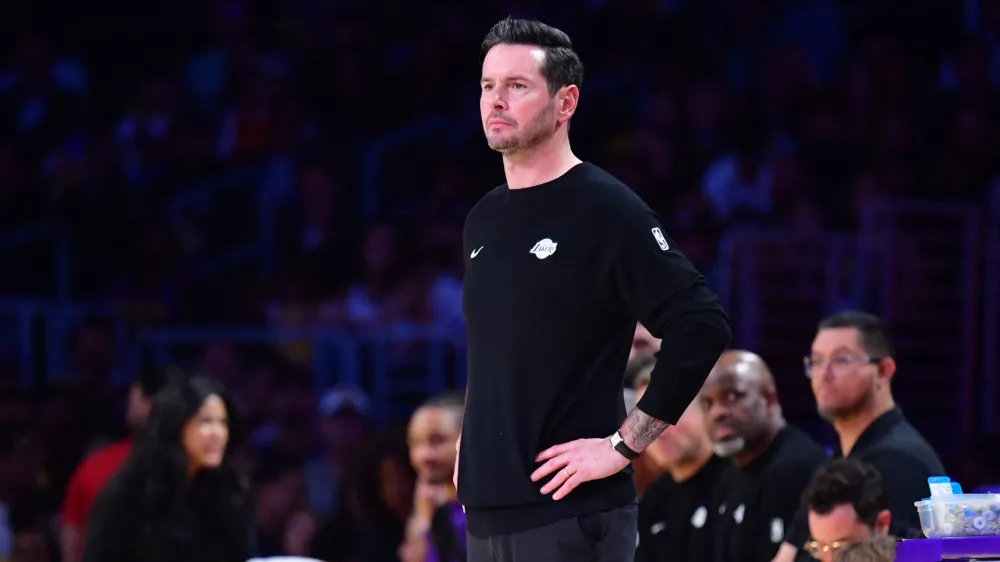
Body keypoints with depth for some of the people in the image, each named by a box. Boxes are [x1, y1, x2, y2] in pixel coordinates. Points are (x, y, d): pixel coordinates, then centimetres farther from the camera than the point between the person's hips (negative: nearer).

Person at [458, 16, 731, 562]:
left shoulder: (604, 210, -8)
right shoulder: (483, 219, 15)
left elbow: (701, 327, -16)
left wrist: (623, 445, -15)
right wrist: (469, 446, 15)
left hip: (571, 515, -8)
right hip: (485, 508, 8)